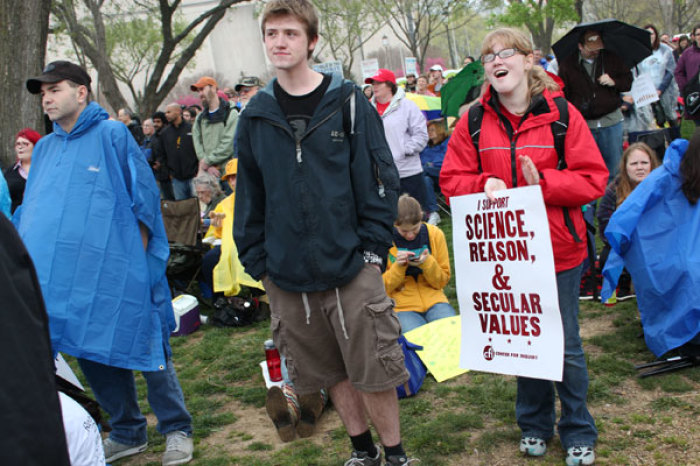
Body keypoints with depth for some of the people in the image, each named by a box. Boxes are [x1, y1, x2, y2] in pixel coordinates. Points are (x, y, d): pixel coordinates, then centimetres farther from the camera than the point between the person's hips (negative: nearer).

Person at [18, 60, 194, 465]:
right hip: (64, 277, 6)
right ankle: (128, 433, 29)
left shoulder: (112, 135, -3)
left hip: (116, 272, -6)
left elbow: (144, 200, -5)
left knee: (145, 348, 1)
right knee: (93, 354, 13)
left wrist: (134, 258, -8)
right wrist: (32, 261, 9)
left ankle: (177, 430, 17)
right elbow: (30, 214, 19)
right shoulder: (45, 148, 14)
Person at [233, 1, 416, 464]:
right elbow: (249, 195, 11)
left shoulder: (349, 102, -3)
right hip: (287, 274, 3)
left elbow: (379, 179, -3)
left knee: (373, 370, 3)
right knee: (330, 372, 15)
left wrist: (373, 248, -9)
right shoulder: (255, 116, 6)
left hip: (351, 267, -3)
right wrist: (257, 260, 6)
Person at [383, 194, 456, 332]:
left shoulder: (434, 234, 1)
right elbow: (384, 288, -2)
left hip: (433, 300, 2)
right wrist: (398, 266, -19)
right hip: (402, 305, -2)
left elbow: (442, 281, 5)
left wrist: (427, 263, -14)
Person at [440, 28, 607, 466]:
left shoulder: (562, 114, -5)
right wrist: (485, 184, -17)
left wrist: (543, 183, -21)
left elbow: (593, 179, -7)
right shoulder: (474, 122, 1)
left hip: (558, 250, -2)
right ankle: (535, 424, 35)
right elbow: (451, 180, 3)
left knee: (566, 346, 8)